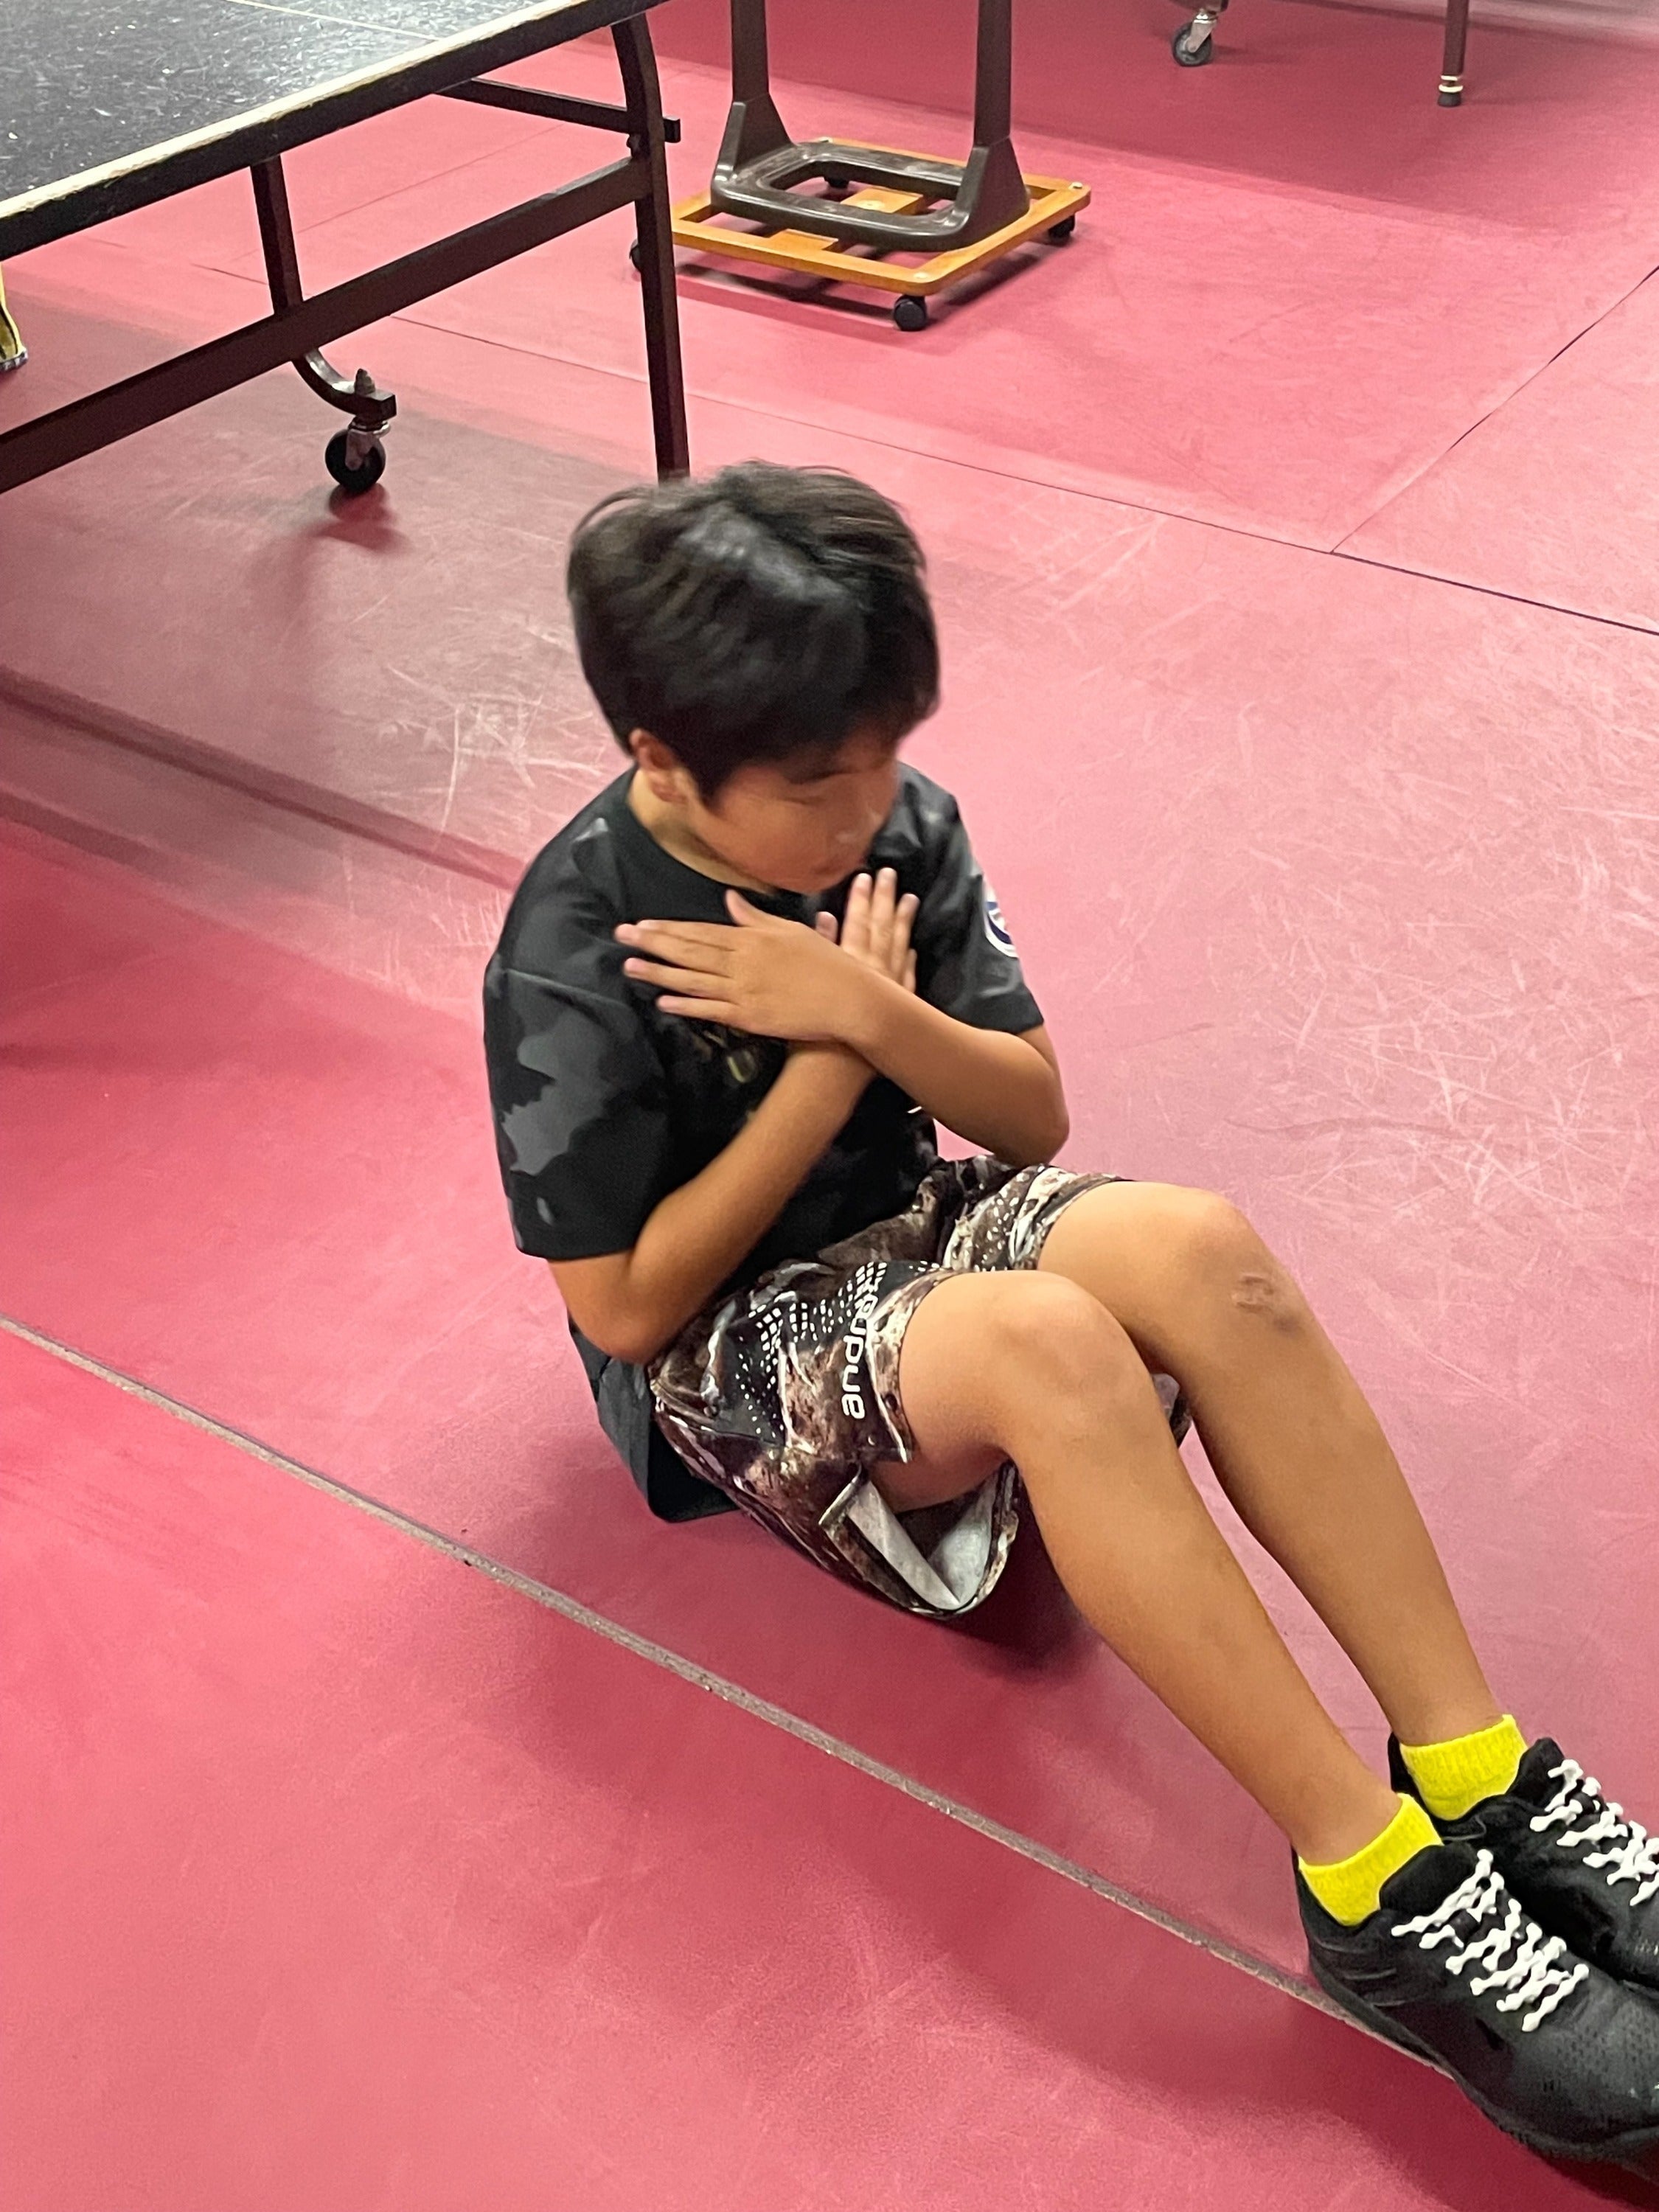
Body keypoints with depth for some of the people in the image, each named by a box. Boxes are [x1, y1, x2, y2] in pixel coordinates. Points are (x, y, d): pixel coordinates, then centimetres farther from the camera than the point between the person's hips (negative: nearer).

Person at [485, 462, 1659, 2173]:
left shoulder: (898, 827, -6)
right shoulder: (570, 967, -20)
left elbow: (1034, 1119, -3)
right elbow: (627, 1308, -17)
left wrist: (868, 1012, -23)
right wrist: (830, 1058, -20)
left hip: (905, 1227, 5)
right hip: (727, 1355, -5)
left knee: (1198, 1251, -29)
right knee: (1048, 1344, -37)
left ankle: (1486, 1783, -25)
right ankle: (1386, 1899, -31)